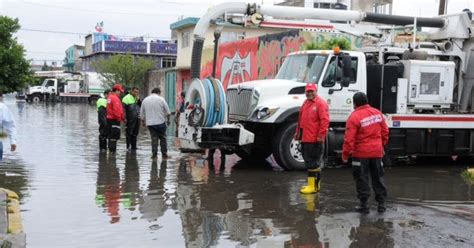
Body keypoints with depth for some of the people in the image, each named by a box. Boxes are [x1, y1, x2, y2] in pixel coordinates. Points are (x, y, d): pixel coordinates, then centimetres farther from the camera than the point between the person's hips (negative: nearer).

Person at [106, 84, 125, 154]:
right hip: (115, 120, -10)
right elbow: (117, 110, -24)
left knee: (111, 136, 15)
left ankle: (111, 150, 22)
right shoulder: (115, 98, -16)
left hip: (109, 118, 10)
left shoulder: (109, 97, 16)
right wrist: (119, 118, -13)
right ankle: (112, 150, -9)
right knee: (114, 137, -8)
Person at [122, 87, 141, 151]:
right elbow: (123, 108, -11)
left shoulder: (137, 98, 17)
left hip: (137, 118, 7)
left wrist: (138, 100, -5)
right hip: (130, 119, -7)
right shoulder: (126, 98, -6)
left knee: (135, 134, 11)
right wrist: (124, 118, -17)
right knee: (129, 133, -4)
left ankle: (134, 147, 17)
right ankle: (128, 146, 1)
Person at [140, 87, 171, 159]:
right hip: (160, 122, -3)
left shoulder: (145, 100, 8)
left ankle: (154, 154, 1)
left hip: (150, 123, 3)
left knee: (154, 138, 6)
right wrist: (168, 120, 13)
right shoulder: (161, 99, -2)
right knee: (163, 138, 6)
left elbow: (141, 113, 12)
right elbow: (167, 111, -1)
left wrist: (143, 121, 25)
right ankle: (164, 155, 8)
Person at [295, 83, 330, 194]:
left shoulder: (320, 103, -10)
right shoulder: (306, 103, 18)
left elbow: (324, 121, -16)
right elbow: (301, 119, 24)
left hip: (314, 140, -9)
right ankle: (315, 184, 25)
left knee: (312, 163, -7)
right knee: (314, 163, 16)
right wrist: (298, 133, 21)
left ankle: (313, 186, -3)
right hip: (305, 138, 9)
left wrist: (321, 136, -18)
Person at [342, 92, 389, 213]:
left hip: (361, 153, -5)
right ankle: (381, 203, 18)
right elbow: (385, 131, 10)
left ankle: (364, 204, 7)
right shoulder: (377, 113, 4)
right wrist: (382, 145, 23)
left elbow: (349, 138, -17)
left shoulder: (354, 116, -15)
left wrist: (345, 153, -9)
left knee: (362, 178, 4)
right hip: (377, 152, 5)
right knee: (378, 178, 14)